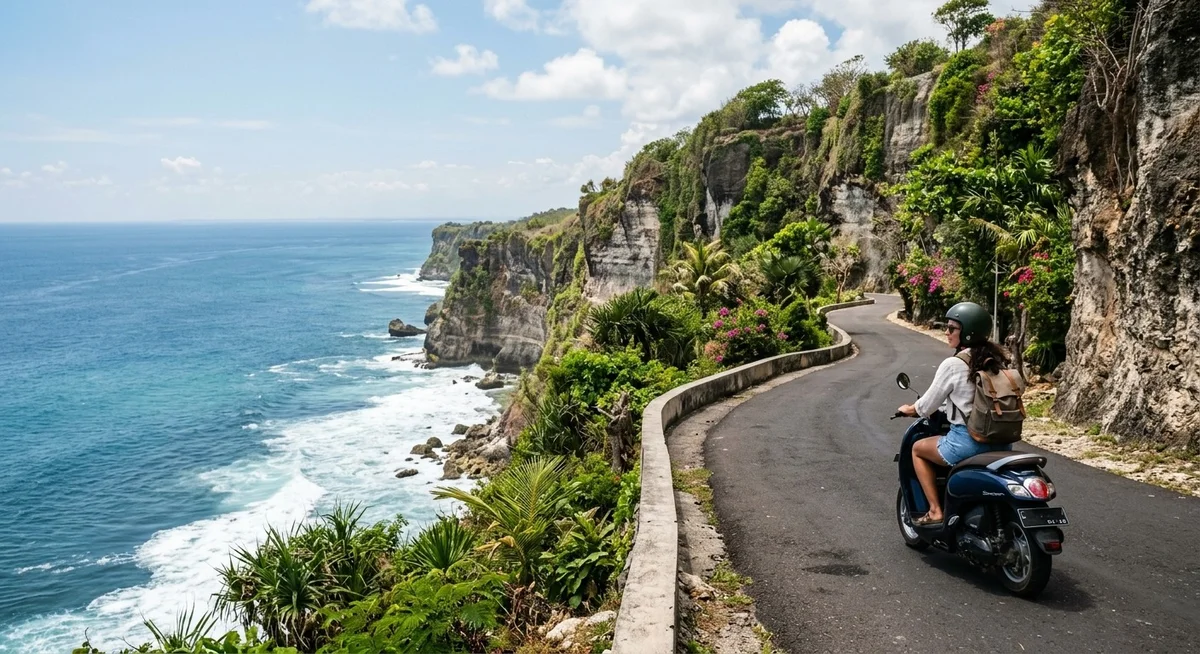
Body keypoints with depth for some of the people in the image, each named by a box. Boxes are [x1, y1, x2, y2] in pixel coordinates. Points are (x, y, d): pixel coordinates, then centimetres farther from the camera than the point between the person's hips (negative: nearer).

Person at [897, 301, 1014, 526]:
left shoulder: (952, 365, -13)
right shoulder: (998, 359, 5)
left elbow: (927, 406, -4)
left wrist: (908, 410, 17)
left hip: (968, 443, -7)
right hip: (1002, 442, 7)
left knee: (918, 448, 19)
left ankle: (935, 511, 12)